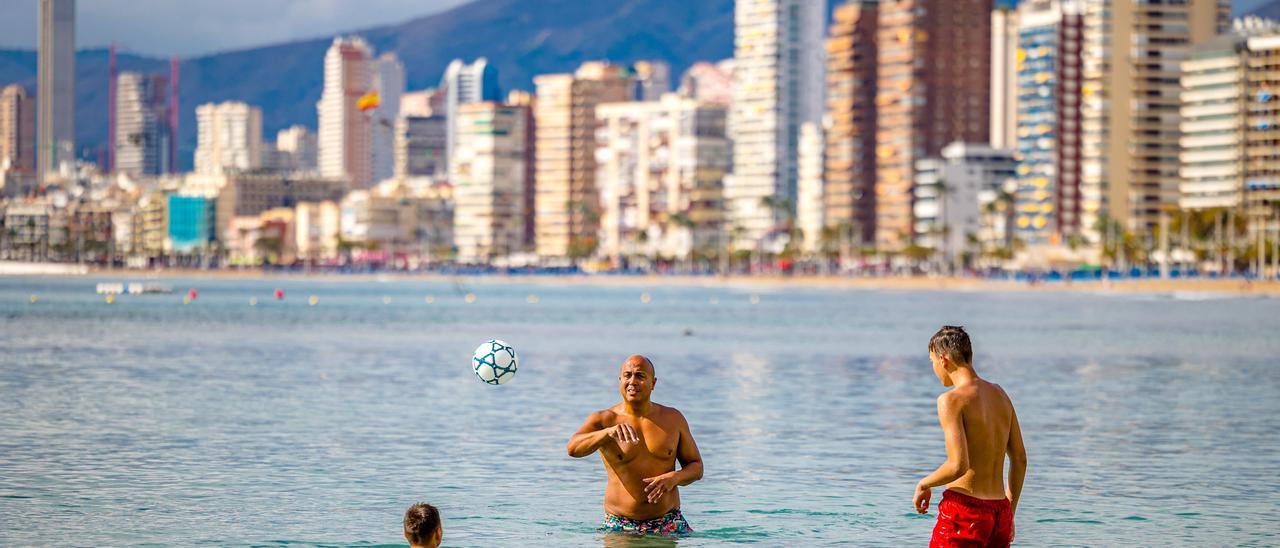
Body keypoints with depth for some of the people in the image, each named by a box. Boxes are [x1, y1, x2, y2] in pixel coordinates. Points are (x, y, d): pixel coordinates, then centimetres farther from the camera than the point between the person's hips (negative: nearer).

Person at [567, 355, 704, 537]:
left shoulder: (673, 419, 7)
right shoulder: (603, 419, -1)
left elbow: (696, 467, 12)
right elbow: (573, 449, -19)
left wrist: (675, 477, -11)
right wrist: (609, 432, -38)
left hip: (668, 524, 1)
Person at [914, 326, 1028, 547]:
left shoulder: (951, 400, -12)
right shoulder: (999, 394, 12)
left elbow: (958, 465, -20)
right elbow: (1020, 459, 16)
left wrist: (923, 485, -2)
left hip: (964, 509, -7)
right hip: (1000, 512, 7)